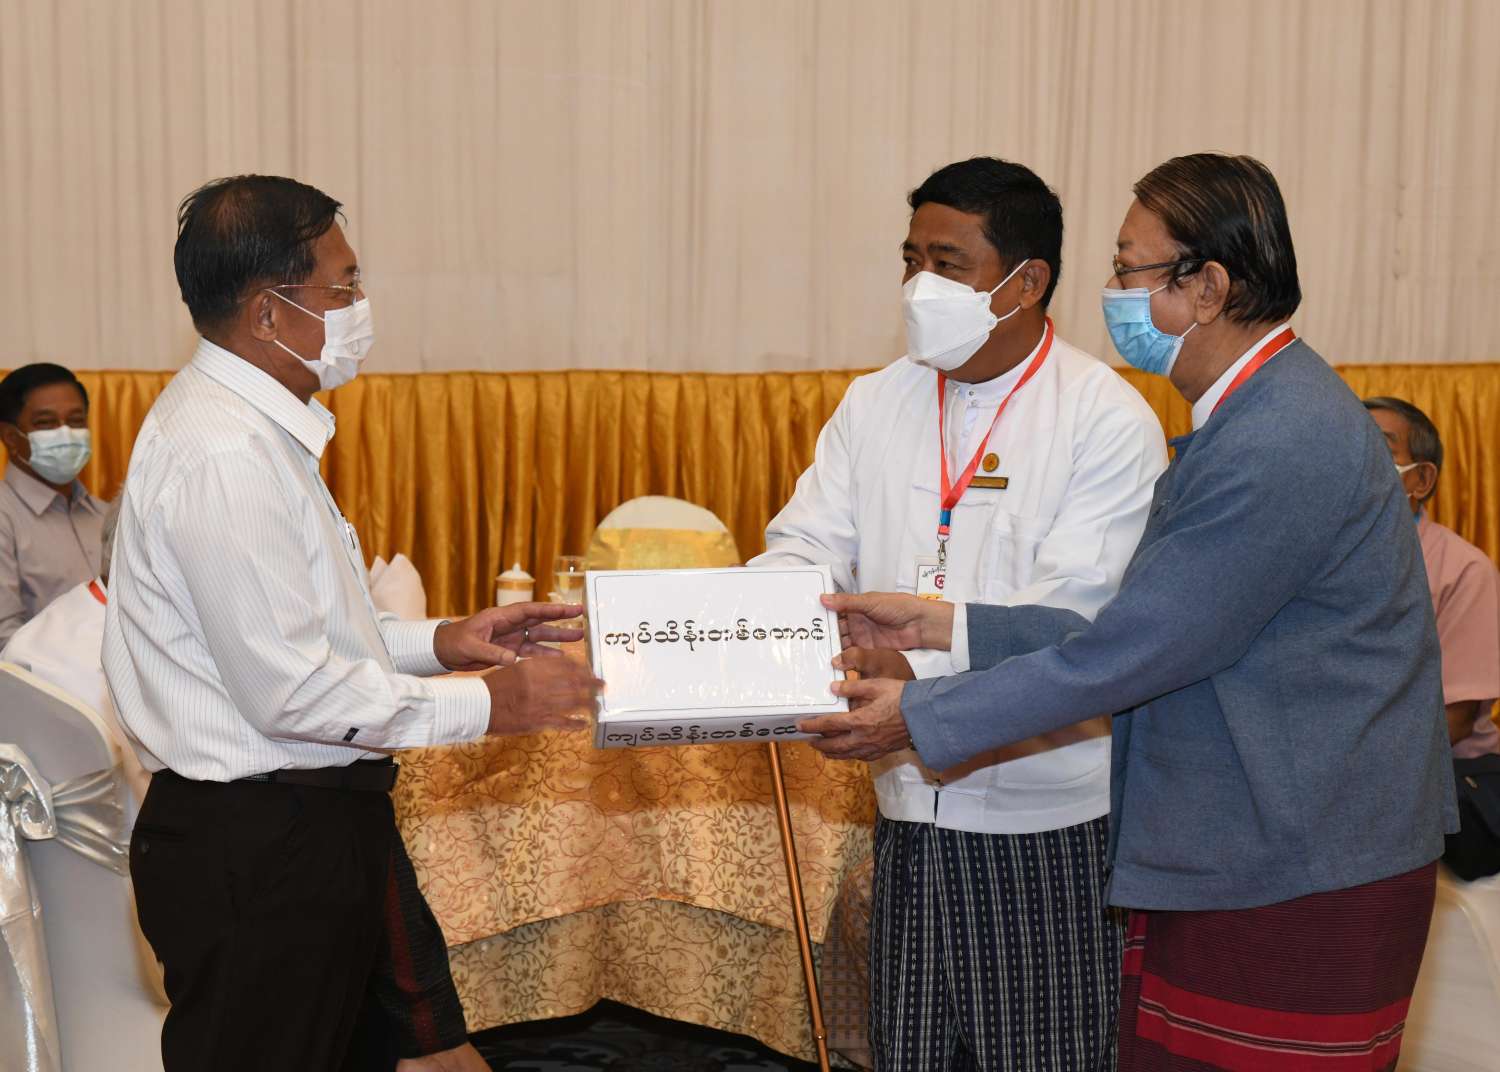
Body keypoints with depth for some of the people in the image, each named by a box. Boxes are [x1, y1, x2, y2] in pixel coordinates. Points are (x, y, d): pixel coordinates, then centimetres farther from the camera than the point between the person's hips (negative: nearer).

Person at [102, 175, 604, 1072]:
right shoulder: (224, 454, -22)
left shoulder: (255, 426, 11)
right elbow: (290, 688, -23)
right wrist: (484, 706, -15)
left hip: (322, 821, 10)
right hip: (257, 849, -10)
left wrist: (436, 641, 7)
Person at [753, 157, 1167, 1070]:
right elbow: (806, 549, 1)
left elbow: (1073, 614, -19)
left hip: (1049, 819, -5)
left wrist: (922, 663, -33)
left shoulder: (1108, 420, -10)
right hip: (912, 804, 5)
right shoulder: (877, 404, 8)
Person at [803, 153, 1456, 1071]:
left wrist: (921, 715, -11)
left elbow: (1125, 656, -20)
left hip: (1297, 887, -9)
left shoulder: (1277, 449, -23)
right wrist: (943, 627, 6)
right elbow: (1141, 628, 10)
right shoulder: (1256, 415, 11)